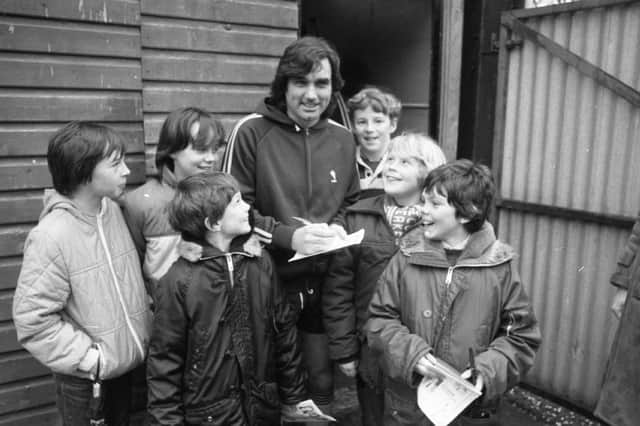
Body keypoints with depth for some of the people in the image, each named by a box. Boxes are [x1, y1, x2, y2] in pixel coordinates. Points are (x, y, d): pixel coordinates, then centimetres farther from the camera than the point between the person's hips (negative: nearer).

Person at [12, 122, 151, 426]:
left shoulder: (112, 209, -5)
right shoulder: (51, 236, -24)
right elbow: (32, 318, -20)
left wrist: (145, 320, 5)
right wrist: (90, 358, -19)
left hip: (125, 362, 6)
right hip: (83, 379, -6)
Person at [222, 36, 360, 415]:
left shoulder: (342, 139, 3)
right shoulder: (251, 132, -12)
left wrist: (338, 227, -6)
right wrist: (288, 236, -20)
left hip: (324, 284, 4)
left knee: (321, 384, 18)